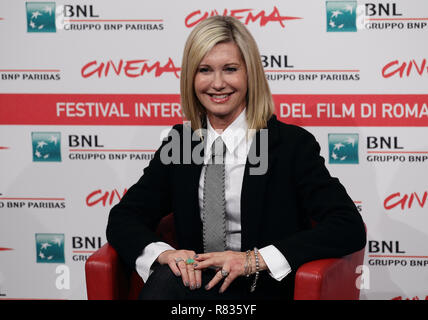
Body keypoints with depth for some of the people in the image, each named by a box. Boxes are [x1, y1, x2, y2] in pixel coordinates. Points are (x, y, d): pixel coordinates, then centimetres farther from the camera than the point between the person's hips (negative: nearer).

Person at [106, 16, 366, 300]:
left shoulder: (292, 143, -3)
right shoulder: (179, 141, 10)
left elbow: (350, 228, -12)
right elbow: (123, 217, 9)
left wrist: (255, 259, -21)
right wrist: (162, 253, -15)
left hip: (264, 291, -4)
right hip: (195, 284, 4)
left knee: (168, 282, -31)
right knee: (166, 276, -31)